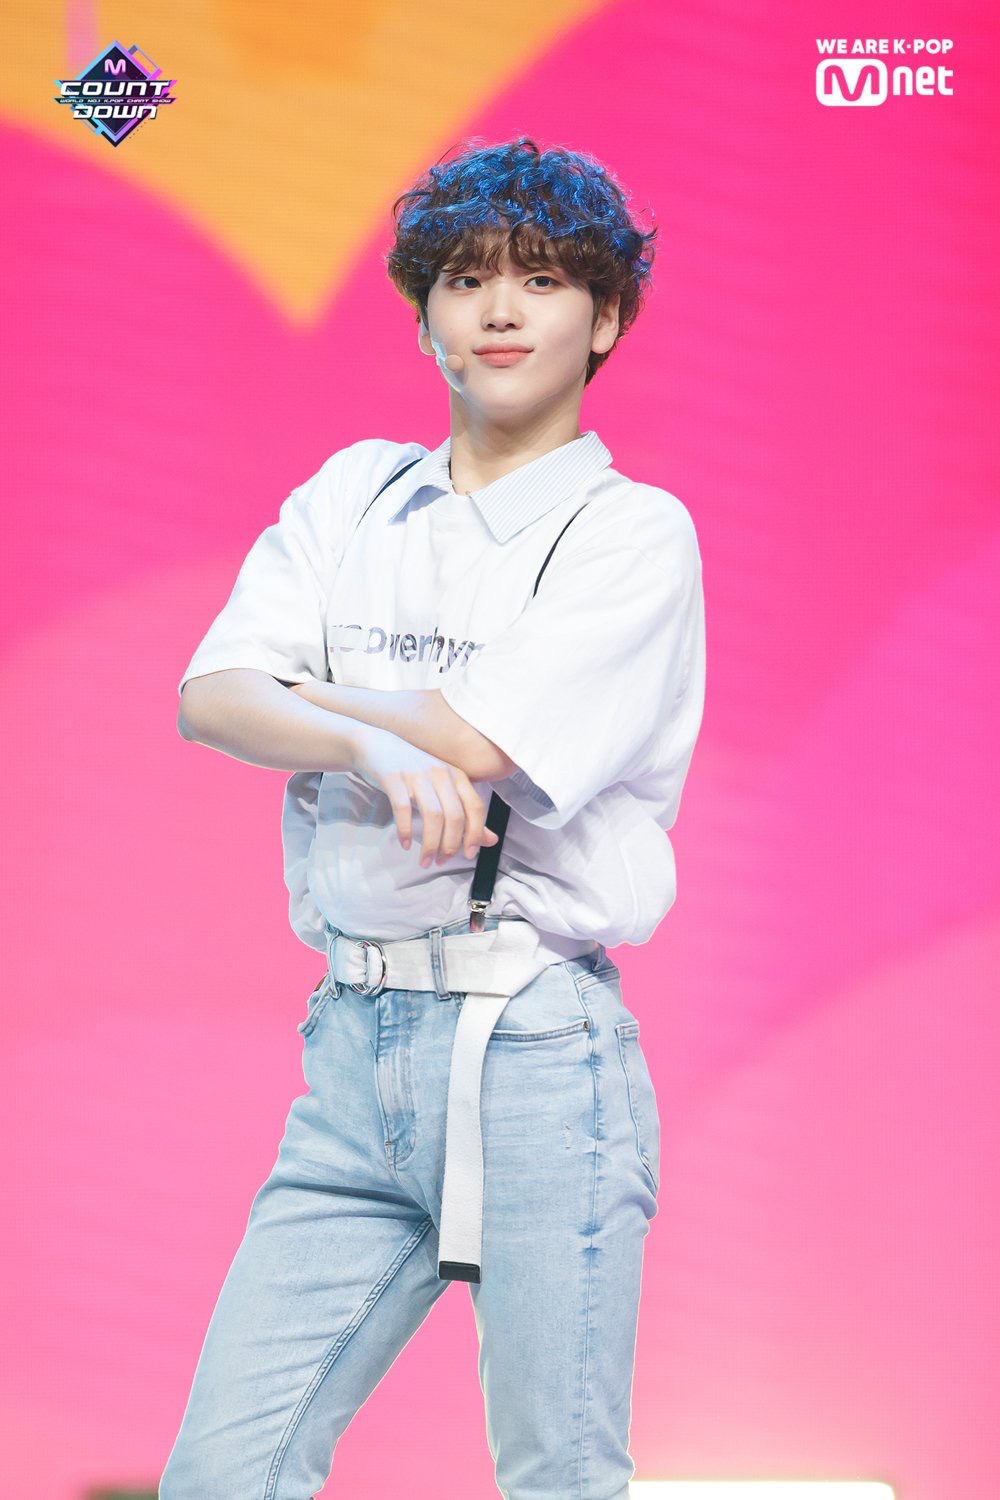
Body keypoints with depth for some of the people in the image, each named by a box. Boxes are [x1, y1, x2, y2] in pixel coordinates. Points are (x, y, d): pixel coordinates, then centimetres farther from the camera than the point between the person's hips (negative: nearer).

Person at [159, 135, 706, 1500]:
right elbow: (211, 699, 0)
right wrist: (375, 749, -19)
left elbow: (469, 740, -14)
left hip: (534, 1045, -4)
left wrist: (297, 697, 2)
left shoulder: (634, 532, -1)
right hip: (352, 1039, 5)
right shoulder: (352, 495, 14)